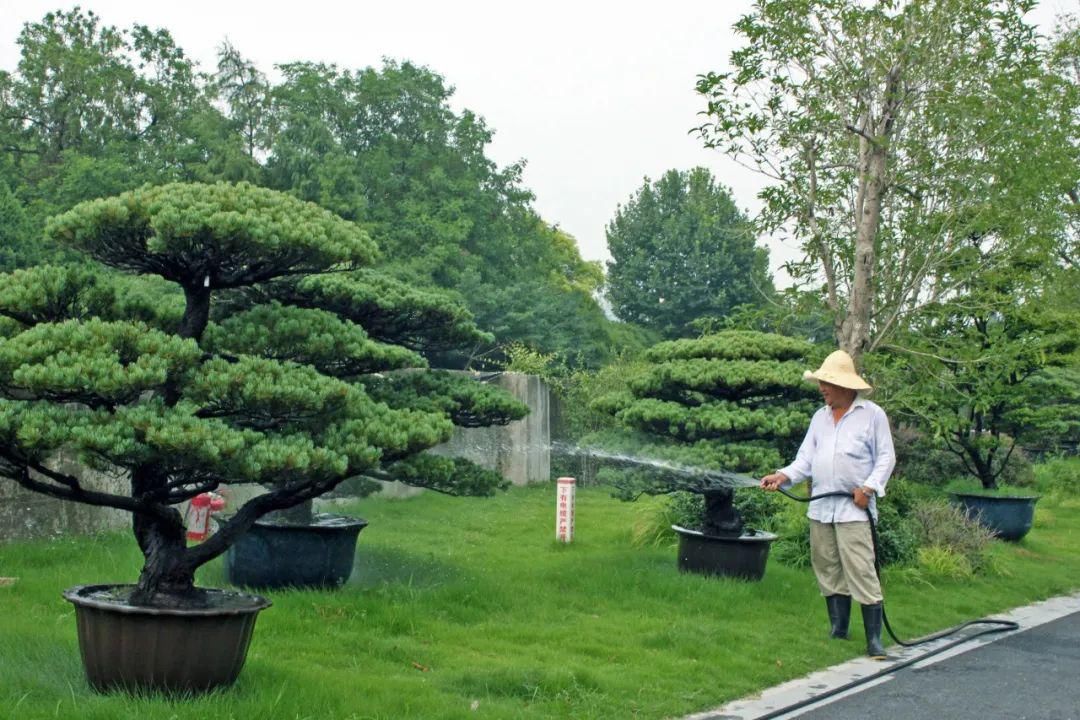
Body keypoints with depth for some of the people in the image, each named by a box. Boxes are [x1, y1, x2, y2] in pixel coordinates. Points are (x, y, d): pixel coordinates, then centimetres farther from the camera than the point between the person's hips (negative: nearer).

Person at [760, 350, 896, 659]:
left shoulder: (872, 414, 0)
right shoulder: (820, 417, 16)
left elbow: (886, 458, 0)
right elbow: (806, 458, 12)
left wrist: (869, 487, -13)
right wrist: (783, 476, -5)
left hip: (853, 509, -6)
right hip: (820, 507, 6)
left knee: (861, 572, -11)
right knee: (828, 571, 9)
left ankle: (874, 639, -9)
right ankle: (838, 631, 20)